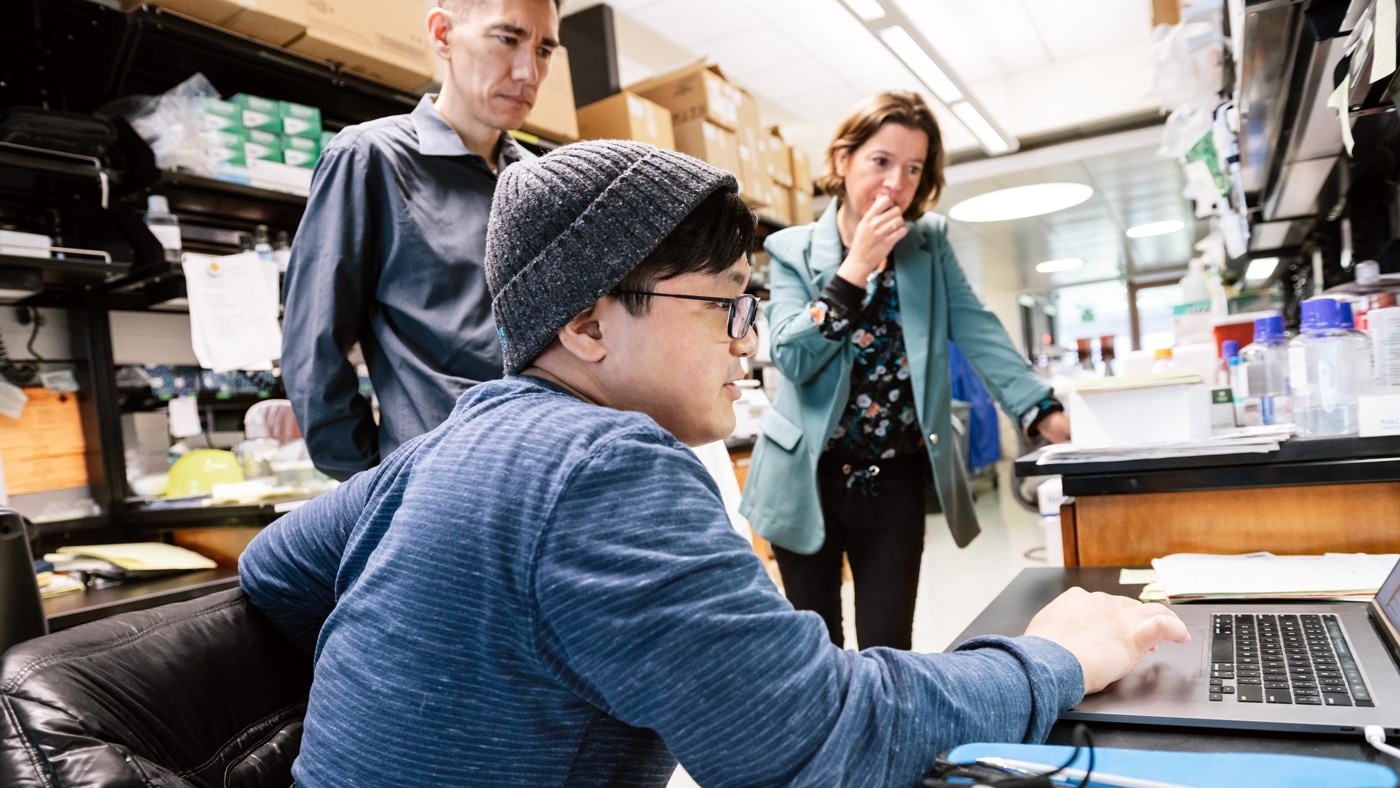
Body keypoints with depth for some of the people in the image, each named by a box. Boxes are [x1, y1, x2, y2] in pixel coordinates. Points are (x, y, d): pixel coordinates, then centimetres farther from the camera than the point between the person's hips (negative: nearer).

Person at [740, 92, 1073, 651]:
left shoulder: (930, 243, 3)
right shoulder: (793, 250, -4)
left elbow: (979, 332, -6)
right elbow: (793, 359, -16)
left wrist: (1046, 413, -19)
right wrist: (856, 267, -21)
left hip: (895, 485, 1)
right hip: (809, 482, -1)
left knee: (888, 648, 7)